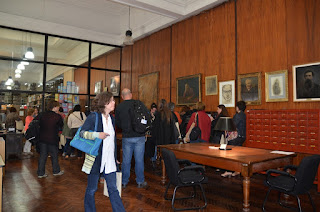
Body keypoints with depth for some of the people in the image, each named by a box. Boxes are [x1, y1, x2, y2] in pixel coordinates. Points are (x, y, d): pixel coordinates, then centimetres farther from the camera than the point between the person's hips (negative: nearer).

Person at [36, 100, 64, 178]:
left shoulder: (42, 115, 1)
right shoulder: (58, 116, -10)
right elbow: (61, 126, 3)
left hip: (42, 139, 4)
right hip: (53, 139, -4)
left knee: (42, 155, 11)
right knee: (54, 155, 12)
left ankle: (41, 173, 14)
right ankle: (56, 171, 25)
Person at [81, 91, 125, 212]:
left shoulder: (112, 118, 11)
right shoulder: (94, 117, -9)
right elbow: (81, 132, -11)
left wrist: (115, 157, 19)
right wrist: (97, 135, -24)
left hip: (109, 161, 5)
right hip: (95, 160, -5)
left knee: (113, 188, 7)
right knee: (92, 189, 11)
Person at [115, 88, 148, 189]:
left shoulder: (119, 107, -2)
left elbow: (117, 124, 4)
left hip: (126, 137, 1)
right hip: (139, 136, -1)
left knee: (126, 160, 10)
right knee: (139, 160, 7)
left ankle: (124, 182, 21)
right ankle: (140, 182, 17)